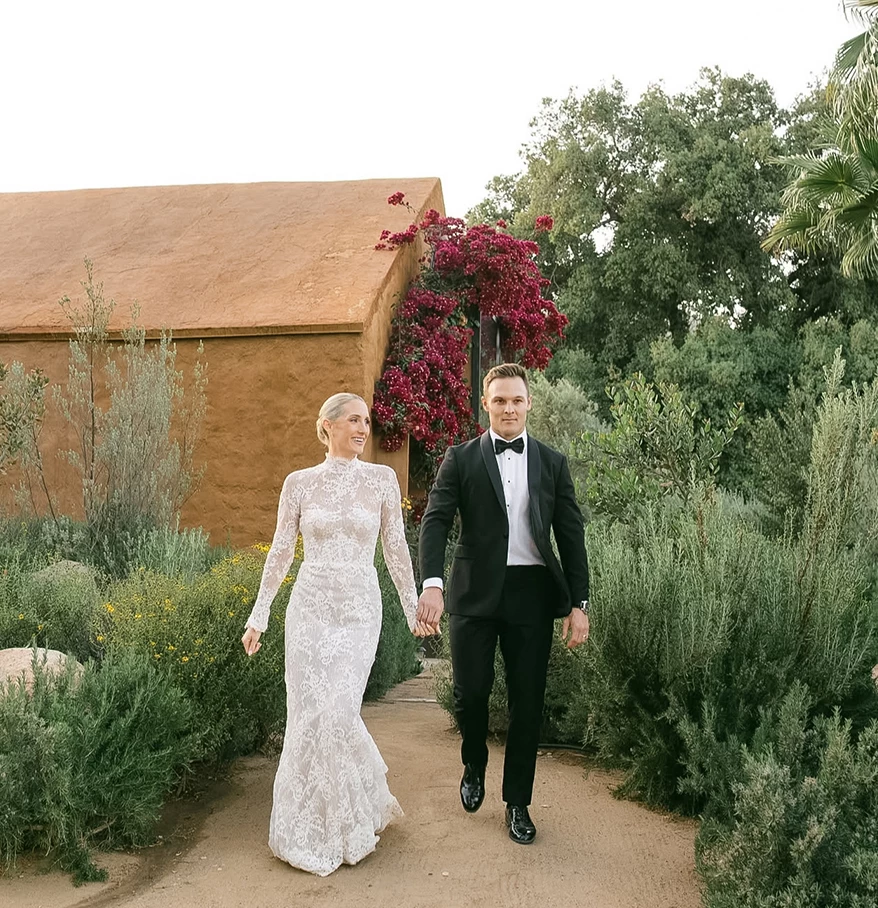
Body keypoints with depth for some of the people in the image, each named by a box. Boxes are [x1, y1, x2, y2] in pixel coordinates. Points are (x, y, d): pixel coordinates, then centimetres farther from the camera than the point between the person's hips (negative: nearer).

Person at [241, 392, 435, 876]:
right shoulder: (299, 482, 2)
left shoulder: (382, 479, 1)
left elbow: (396, 547, 5)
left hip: (360, 609, -1)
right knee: (311, 713, 2)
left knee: (338, 713, -3)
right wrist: (258, 615, 5)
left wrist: (413, 609, 6)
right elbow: (280, 551, 5)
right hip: (310, 606, 1)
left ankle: (343, 821, 24)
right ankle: (315, 824, 26)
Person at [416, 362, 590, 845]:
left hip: (532, 592, 1)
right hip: (475, 592, -1)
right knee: (470, 690, 1)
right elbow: (435, 520, -6)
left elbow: (571, 534, 7)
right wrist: (431, 584, -21)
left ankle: (518, 802, 24)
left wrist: (578, 603, 1)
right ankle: (474, 766, 33)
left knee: (527, 701, 6)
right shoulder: (461, 458, 3)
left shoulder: (552, 463, 9)